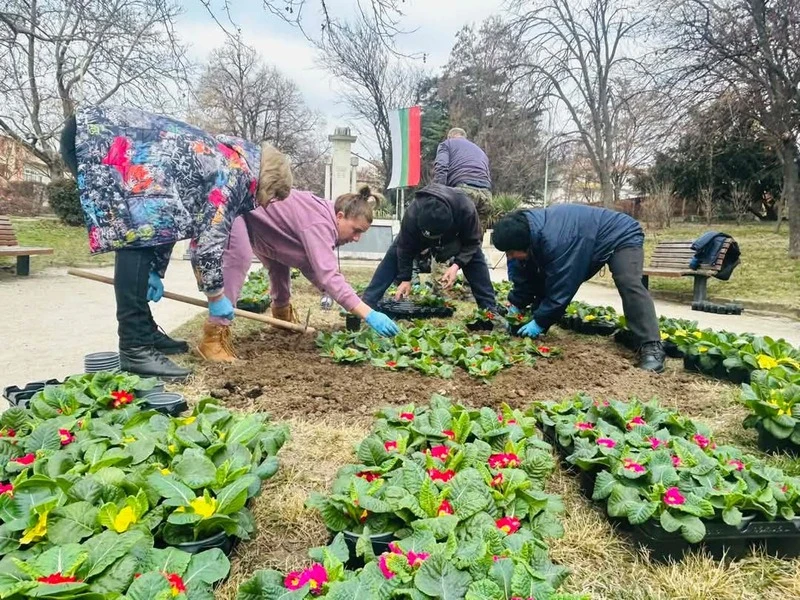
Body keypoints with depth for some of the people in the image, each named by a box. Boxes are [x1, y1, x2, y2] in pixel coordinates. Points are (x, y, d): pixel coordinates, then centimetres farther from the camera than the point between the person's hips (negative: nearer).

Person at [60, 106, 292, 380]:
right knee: (138, 235, -16)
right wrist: (216, 295, 1)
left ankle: (143, 331, 16)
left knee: (149, 230, 11)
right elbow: (210, 237, -11)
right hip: (94, 138, -10)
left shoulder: (222, 159, 19)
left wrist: (156, 272, 20)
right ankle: (134, 348, -16)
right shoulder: (237, 172, -9)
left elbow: (167, 222, 21)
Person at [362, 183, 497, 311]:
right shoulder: (412, 215, -42)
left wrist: (457, 265, -42)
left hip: (455, 235, 0)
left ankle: (490, 308, -9)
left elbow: (472, 241, -28)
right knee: (393, 256, -13)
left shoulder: (466, 209, -44)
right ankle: (367, 303, -10)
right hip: (419, 235, 0)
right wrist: (405, 278, -23)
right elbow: (405, 248, -25)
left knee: (476, 258, -19)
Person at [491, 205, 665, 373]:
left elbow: (560, 288, -36)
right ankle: (533, 330, 14)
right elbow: (526, 278, -2)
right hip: (587, 241, 9)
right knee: (545, 280, 4)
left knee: (628, 284, -32)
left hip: (621, 236, -9)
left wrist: (540, 322, -27)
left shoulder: (555, 241, -43)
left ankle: (652, 347, -34)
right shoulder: (528, 230, -15)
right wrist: (515, 306, -7)